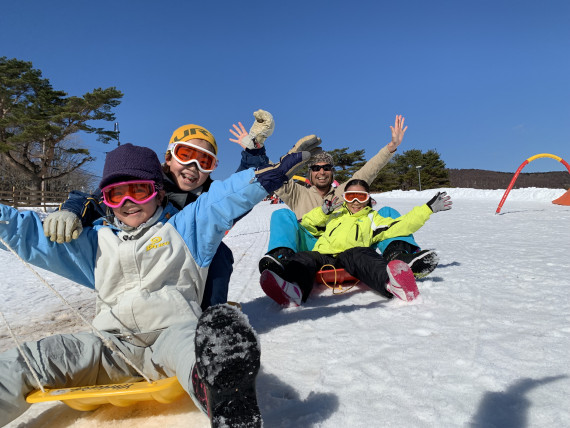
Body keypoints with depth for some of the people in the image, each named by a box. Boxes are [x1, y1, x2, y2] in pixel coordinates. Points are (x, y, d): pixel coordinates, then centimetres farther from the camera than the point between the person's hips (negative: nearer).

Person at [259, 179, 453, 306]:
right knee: (304, 258, -30)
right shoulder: (334, 214, 35)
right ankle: (294, 289, -62)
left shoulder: (372, 219, 31)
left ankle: (391, 281, -67)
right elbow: (306, 225, 29)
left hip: (351, 257, -2)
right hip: (323, 257, 2)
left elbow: (400, 226, 16)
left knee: (359, 255, -36)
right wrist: (323, 211, 14)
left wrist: (428, 208, 13)